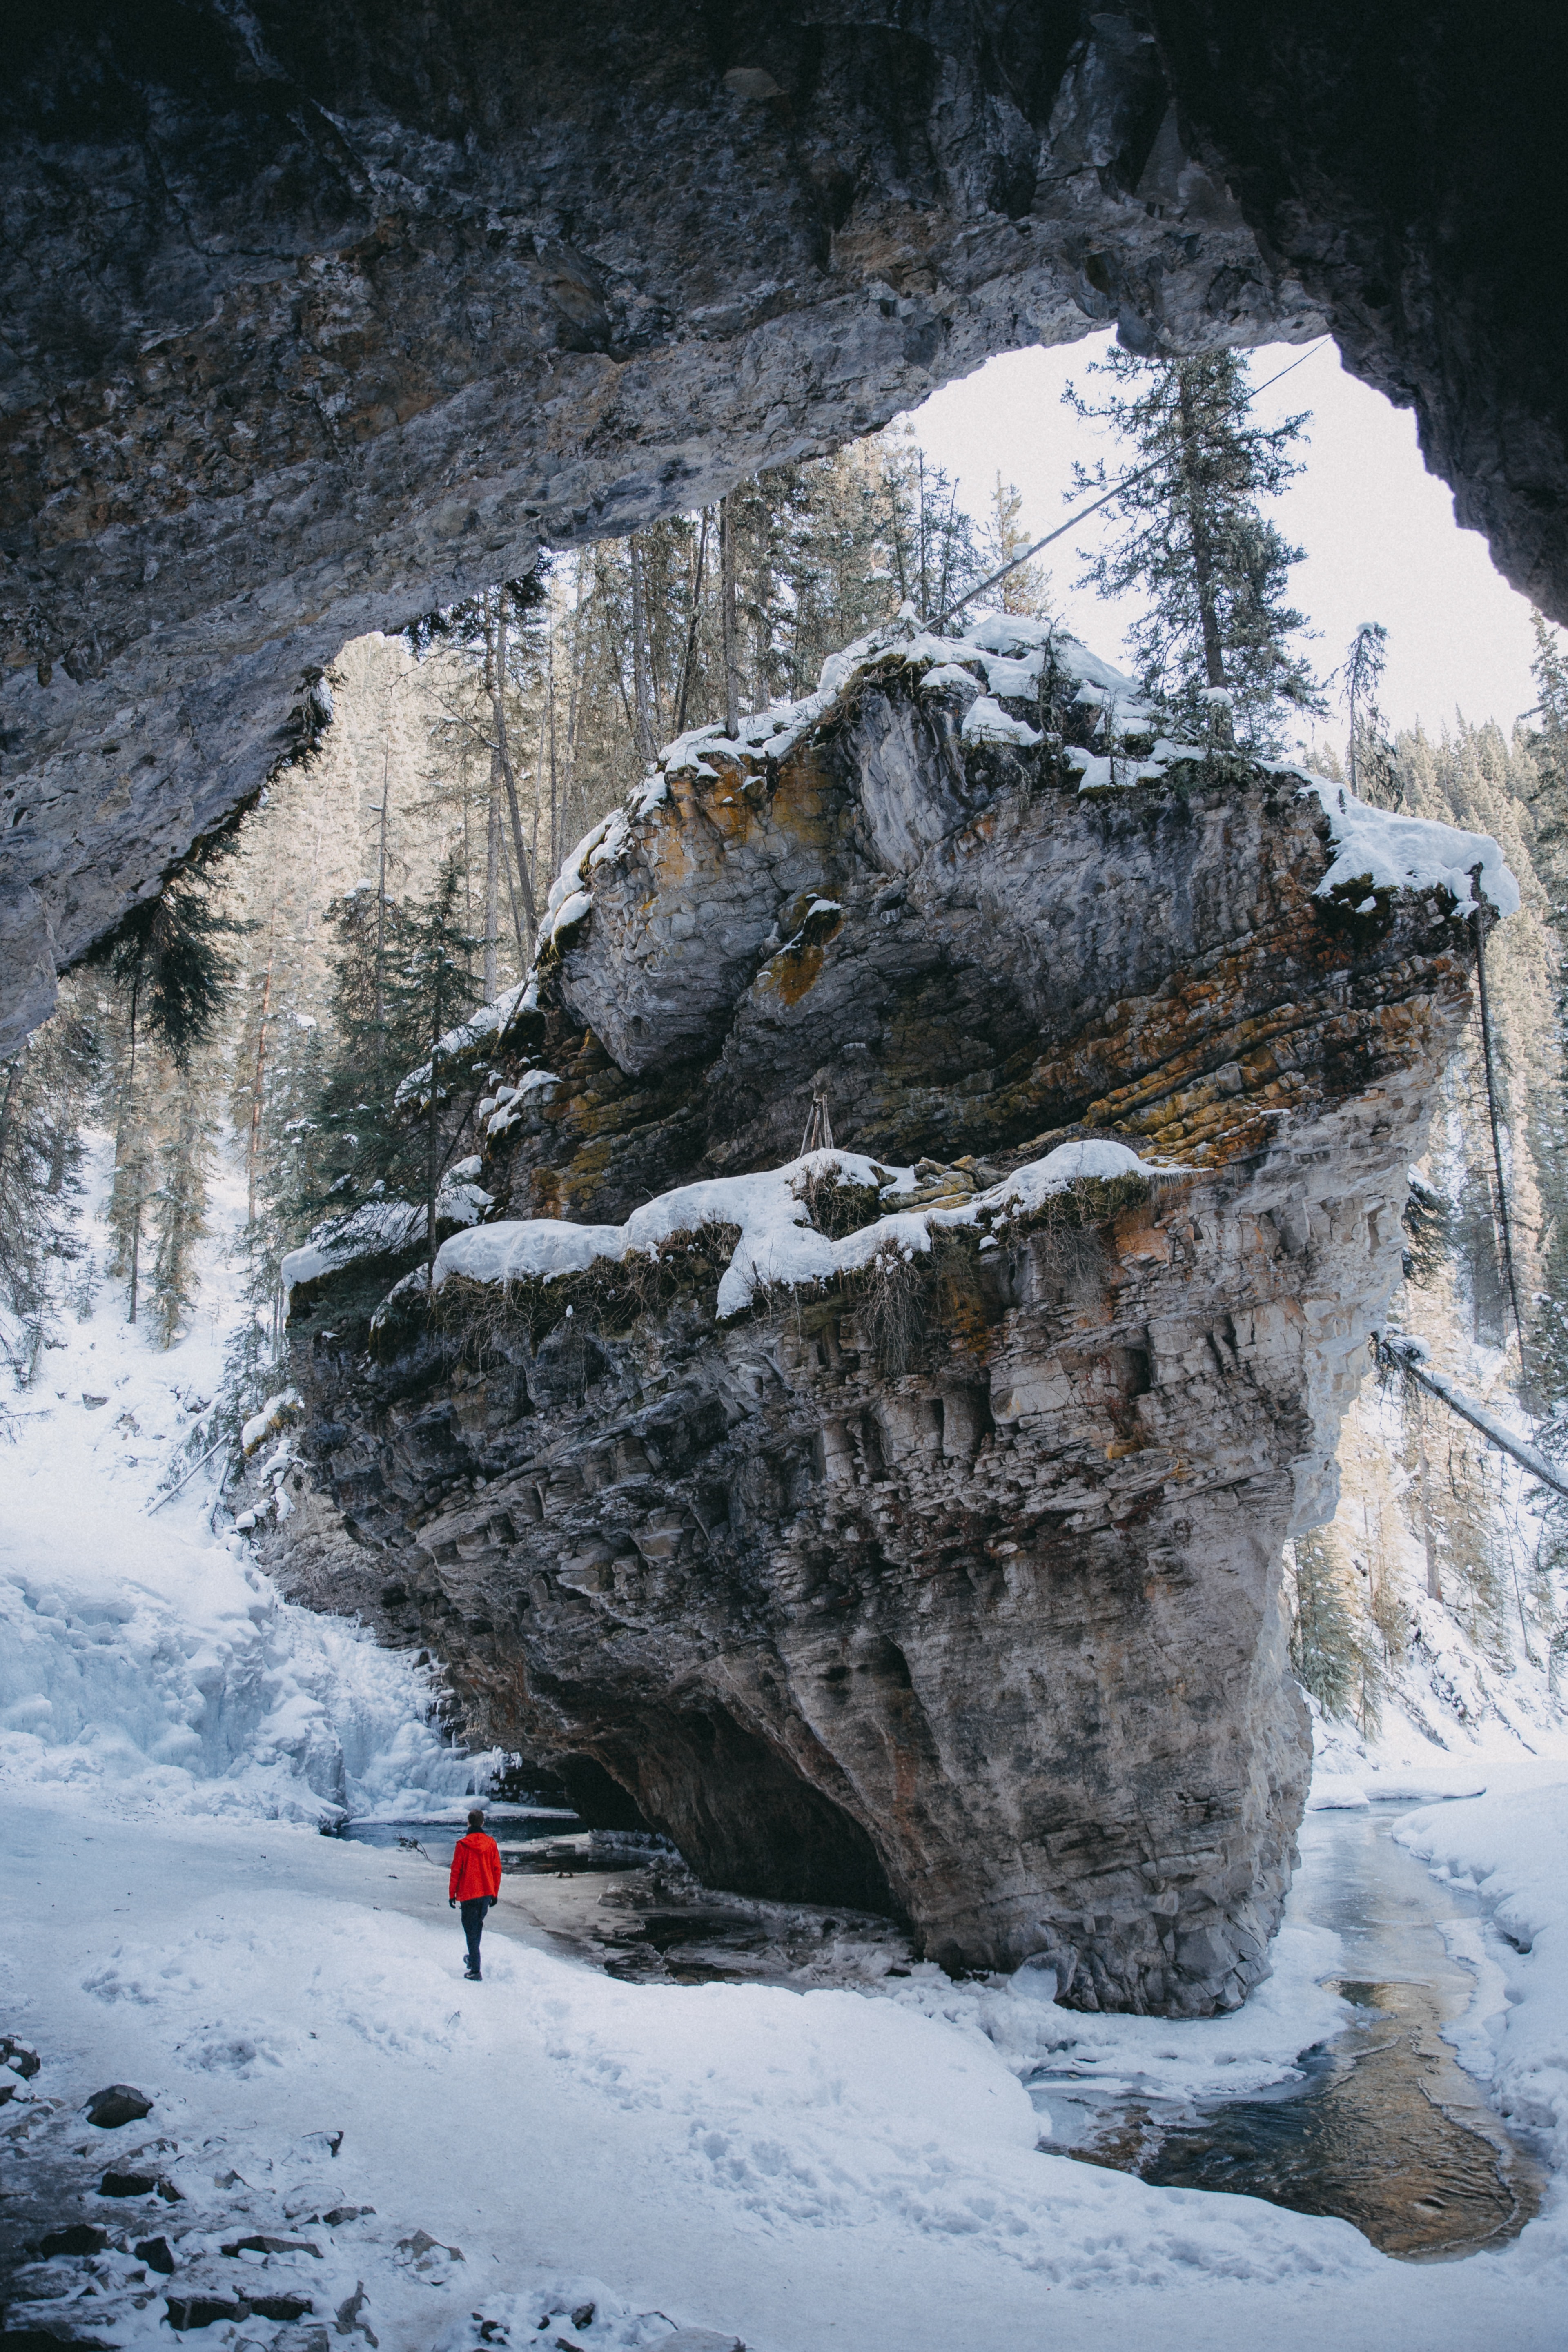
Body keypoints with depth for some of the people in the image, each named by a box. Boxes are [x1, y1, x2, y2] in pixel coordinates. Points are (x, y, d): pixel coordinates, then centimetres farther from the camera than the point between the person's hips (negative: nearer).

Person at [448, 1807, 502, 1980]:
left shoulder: (463, 1845, -12)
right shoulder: (491, 1843, -2)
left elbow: (456, 1871, -9)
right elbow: (497, 1869, 3)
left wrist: (452, 1894, 1)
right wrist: (495, 1893, 14)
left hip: (468, 1894, -4)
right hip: (487, 1894, 4)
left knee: (471, 1930, 1)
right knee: (478, 1924, 24)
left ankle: (475, 1971, -3)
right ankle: (473, 1958, 40)